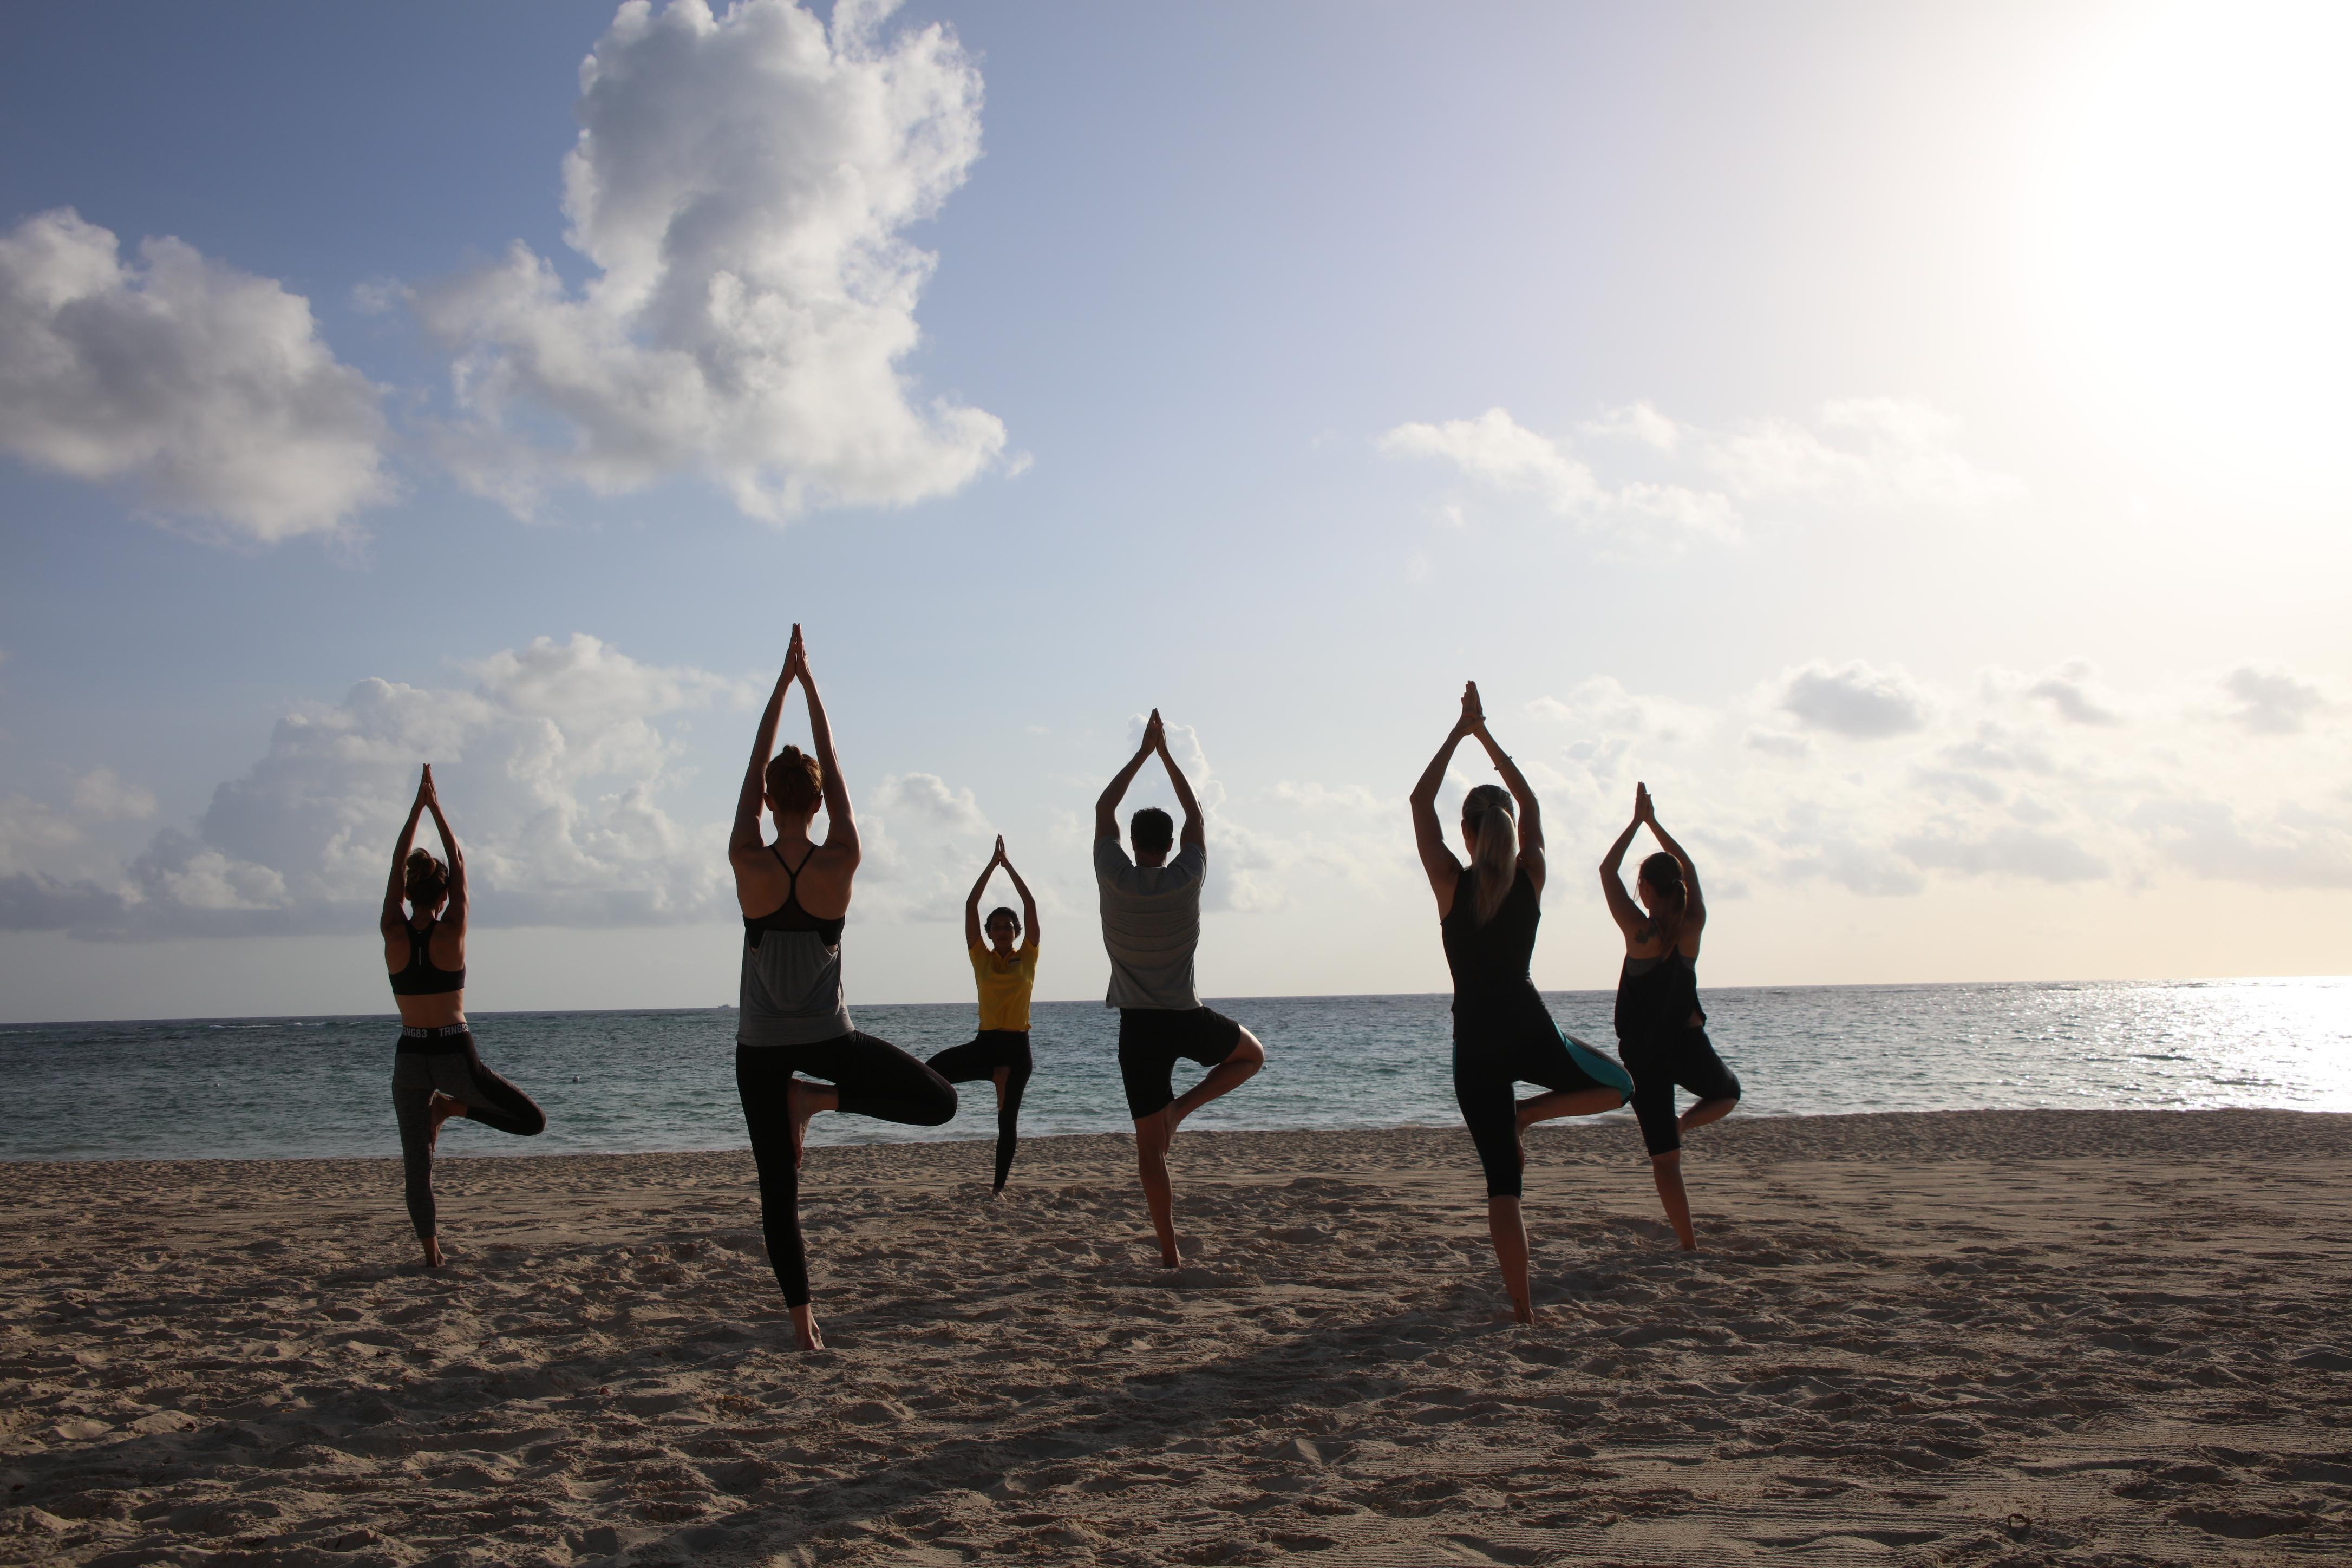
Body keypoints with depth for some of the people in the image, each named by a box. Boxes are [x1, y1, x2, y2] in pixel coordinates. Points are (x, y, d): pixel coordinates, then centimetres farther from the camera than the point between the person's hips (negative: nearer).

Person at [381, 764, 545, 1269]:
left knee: (417, 1161, 12)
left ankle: (431, 1251, 9)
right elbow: (459, 865, 1)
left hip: (409, 1059, 3)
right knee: (533, 1121, 7)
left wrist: (417, 807, 11)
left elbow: (397, 866, 7)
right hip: (455, 1056, -3)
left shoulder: (393, 934, -4)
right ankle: (451, 1107, -3)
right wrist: (436, 809, 9)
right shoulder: (451, 931, -9)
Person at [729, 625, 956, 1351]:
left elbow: (754, 772, -2)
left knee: (778, 1188, 8)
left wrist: (783, 682, 5)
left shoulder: (748, 864, -12)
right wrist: (809, 686, 5)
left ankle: (802, 1320, 7)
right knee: (939, 1101, 14)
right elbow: (833, 769, -2)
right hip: (828, 1037, -1)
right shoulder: (840, 864, -12)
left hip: (761, 1045, 1)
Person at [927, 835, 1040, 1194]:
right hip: (984, 1043, 1)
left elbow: (1030, 904, -2)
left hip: (1017, 1047, -1)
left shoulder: (1027, 958, 3)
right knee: (930, 1071, -24)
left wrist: (1008, 865, -1)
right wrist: (992, 863, -1)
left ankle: (999, 1186, 13)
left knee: (1008, 1119, 2)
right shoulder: (981, 958, 6)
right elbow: (970, 906, 0)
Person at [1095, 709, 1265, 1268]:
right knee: (1252, 1055, 29)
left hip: (1138, 1027, 0)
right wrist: (1165, 754, 18)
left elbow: (1104, 809, 9)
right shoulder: (1187, 878, -4)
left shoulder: (1115, 880, -5)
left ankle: (1169, 1252, 1)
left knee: (1150, 1146, 4)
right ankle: (1183, 1106, 6)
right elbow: (1196, 814, 12)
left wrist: (1143, 753, 15)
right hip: (1187, 1019, 0)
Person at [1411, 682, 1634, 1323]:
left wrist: (1460, 732, 6)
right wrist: (1485, 736, 17)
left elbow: (1420, 802, 2)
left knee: (1502, 1181, 5)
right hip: (1529, 1032, 0)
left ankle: (1521, 1304, 1)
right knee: (1617, 1085, 26)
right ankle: (1527, 1113, 3)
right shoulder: (1530, 878, -2)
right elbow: (1530, 803, 13)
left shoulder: (1452, 885, -6)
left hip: (1475, 1042, 0)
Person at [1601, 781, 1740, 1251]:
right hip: (1688, 1043, 2)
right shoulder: (1693, 927, -4)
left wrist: (1637, 822, 4)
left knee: (1664, 1155, 4)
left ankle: (1689, 1244, -1)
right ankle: (1684, 1123, 4)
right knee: (1727, 1093, 34)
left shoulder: (1639, 931, -14)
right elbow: (1689, 869, 13)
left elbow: (1607, 871, -4)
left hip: (1644, 1052, -2)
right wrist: (1655, 824, 18)